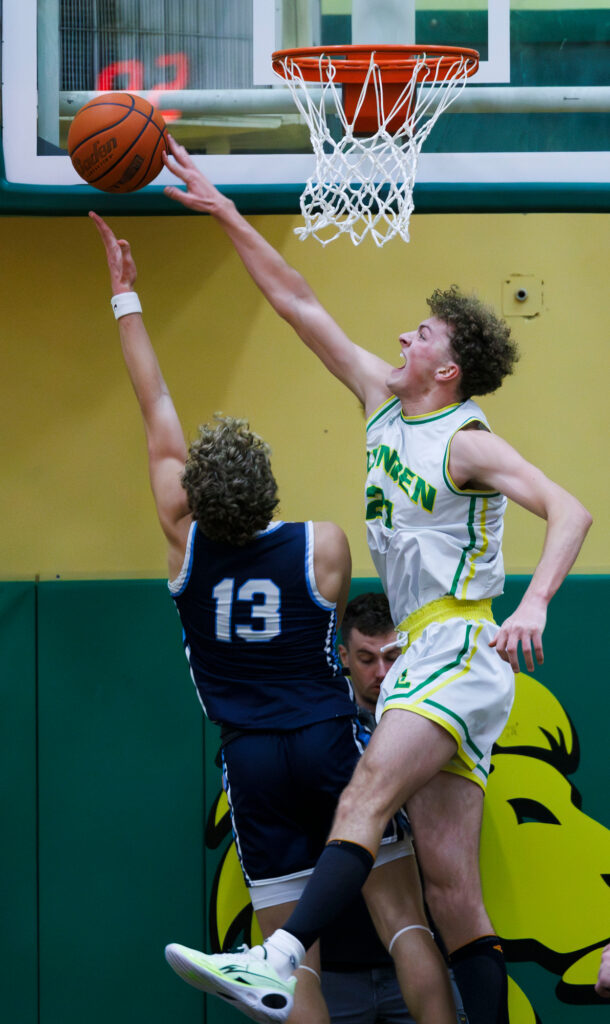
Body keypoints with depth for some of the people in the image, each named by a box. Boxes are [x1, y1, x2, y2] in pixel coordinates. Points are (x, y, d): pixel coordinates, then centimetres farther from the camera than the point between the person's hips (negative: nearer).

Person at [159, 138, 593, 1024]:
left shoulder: (467, 445, -5)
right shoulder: (385, 402, 17)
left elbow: (568, 511, -16)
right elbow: (299, 304, 20)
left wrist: (533, 607, -32)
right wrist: (223, 213, 18)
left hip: (462, 651, -9)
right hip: (421, 656, 9)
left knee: (366, 796, -29)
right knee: (452, 893, 2)